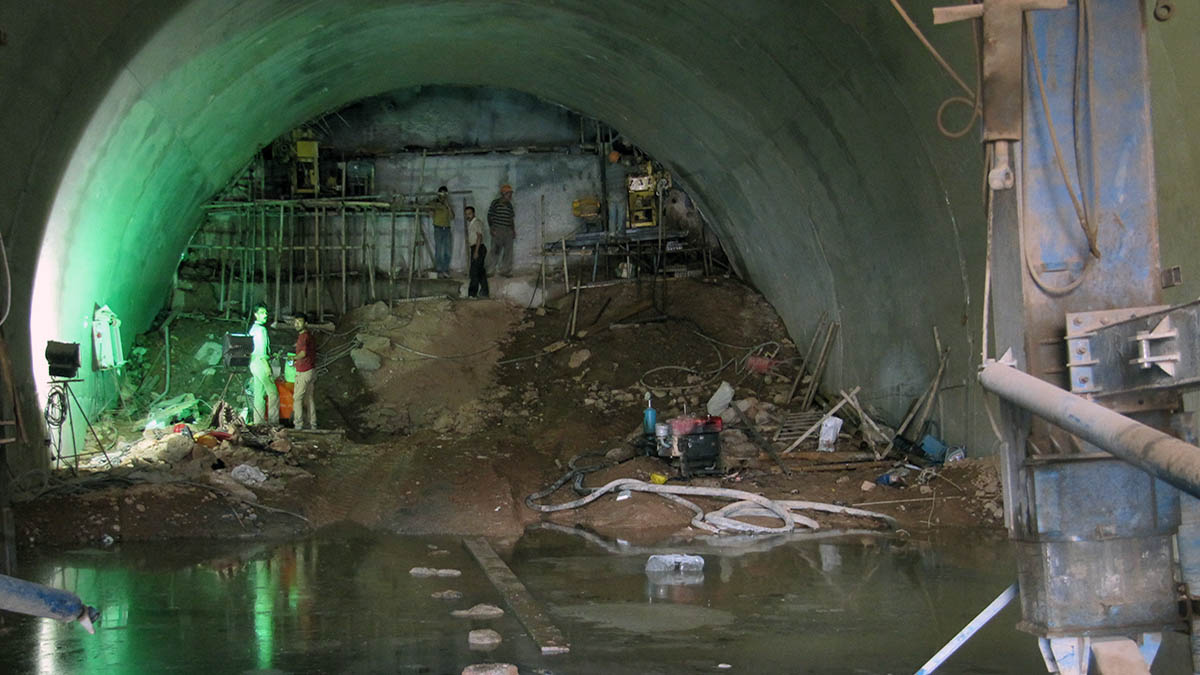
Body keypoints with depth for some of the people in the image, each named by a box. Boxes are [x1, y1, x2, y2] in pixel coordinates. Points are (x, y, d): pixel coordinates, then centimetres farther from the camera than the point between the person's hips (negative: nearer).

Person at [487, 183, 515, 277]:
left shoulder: (509, 204, 14)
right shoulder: (496, 202, -4)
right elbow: (490, 216, -4)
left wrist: (513, 230, 16)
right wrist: (491, 228, -12)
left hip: (508, 231, 6)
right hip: (498, 230, -6)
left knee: (508, 251, 4)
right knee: (495, 251, -6)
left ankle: (506, 270, 13)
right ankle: (491, 270, 0)